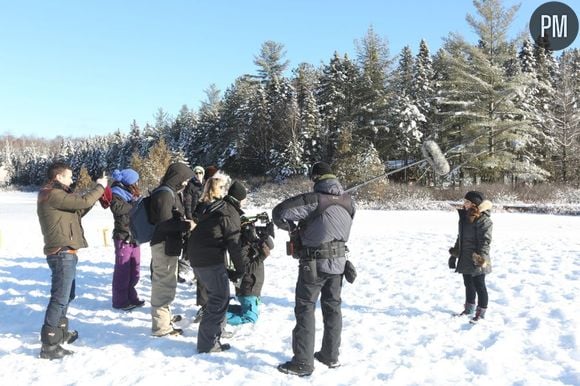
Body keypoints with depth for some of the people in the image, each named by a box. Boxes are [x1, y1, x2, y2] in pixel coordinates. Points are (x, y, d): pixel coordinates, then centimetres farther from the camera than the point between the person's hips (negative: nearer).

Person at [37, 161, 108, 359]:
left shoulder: (56, 195, 17)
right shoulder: (52, 194, -15)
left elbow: (78, 210, 20)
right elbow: (83, 201, -21)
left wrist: (96, 195, 10)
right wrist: (100, 187, -5)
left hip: (65, 253, 11)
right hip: (62, 253, -11)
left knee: (66, 295, 21)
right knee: (60, 297, -10)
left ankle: (61, 332, 33)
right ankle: (49, 345, -8)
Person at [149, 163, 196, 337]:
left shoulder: (170, 192, 15)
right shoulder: (165, 194, -17)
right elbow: (165, 222, -24)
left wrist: (185, 222, 10)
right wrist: (186, 225, -24)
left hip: (168, 244, 11)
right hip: (165, 245, -11)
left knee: (165, 282, 23)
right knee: (164, 284, -7)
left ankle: (164, 315, 39)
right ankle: (161, 326, -1)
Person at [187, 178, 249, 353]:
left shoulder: (212, 207, 19)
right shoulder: (230, 212, -9)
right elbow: (233, 243, -12)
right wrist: (242, 268, -5)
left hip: (196, 255, 9)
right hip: (211, 259, -9)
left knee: (216, 294, 23)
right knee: (220, 298, -4)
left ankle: (217, 327, 35)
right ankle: (207, 343, -3)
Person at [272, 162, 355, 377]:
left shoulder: (314, 200, -19)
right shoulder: (348, 201, 1)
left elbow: (279, 212, -21)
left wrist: (291, 227, -1)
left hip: (315, 263, -6)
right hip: (338, 260, 6)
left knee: (305, 309, 3)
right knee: (332, 307, 17)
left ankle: (303, 363, 6)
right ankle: (330, 356, 28)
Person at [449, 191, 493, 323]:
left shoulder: (483, 219, -17)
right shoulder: (465, 216, 10)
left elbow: (485, 241, -20)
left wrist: (481, 258, -24)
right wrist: (454, 253, 21)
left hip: (476, 261, -9)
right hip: (465, 258, 9)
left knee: (479, 286, 2)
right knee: (468, 284, 19)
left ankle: (481, 312, 13)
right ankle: (469, 309, 33)